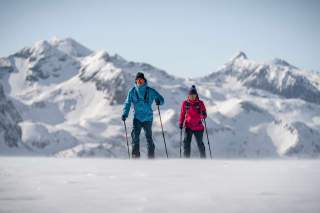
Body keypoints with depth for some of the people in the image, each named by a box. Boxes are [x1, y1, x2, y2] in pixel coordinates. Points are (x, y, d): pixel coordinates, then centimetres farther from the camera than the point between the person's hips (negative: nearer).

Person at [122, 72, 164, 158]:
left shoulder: (150, 91, -1)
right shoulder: (132, 91, 3)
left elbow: (161, 99, 2)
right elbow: (127, 103, 6)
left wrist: (159, 101, -22)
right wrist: (124, 114, -8)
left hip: (148, 118, -1)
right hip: (137, 118, 1)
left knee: (149, 137, 1)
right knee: (135, 136, -13)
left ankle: (151, 157, 12)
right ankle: (135, 156, -9)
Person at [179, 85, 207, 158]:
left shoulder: (200, 103, -2)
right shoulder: (185, 103, 2)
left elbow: (204, 115, -1)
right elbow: (182, 114, 11)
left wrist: (203, 114, -24)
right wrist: (181, 123, 1)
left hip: (198, 126, -1)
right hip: (188, 126, 1)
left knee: (200, 143, 6)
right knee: (186, 142, -10)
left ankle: (203, 158, 21)